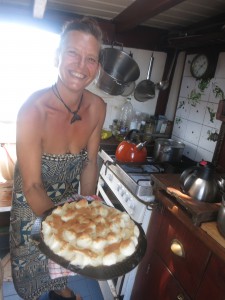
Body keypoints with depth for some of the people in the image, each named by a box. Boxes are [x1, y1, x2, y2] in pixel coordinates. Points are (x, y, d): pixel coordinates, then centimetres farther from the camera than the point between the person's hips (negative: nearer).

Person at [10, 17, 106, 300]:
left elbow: (89, 163, -8)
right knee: (32, 258, 20)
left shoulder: (97, 107, -18)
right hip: (32, 203, -4)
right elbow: (33, 187, -27)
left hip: (69, 198, 5)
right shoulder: (33, 110, -32)